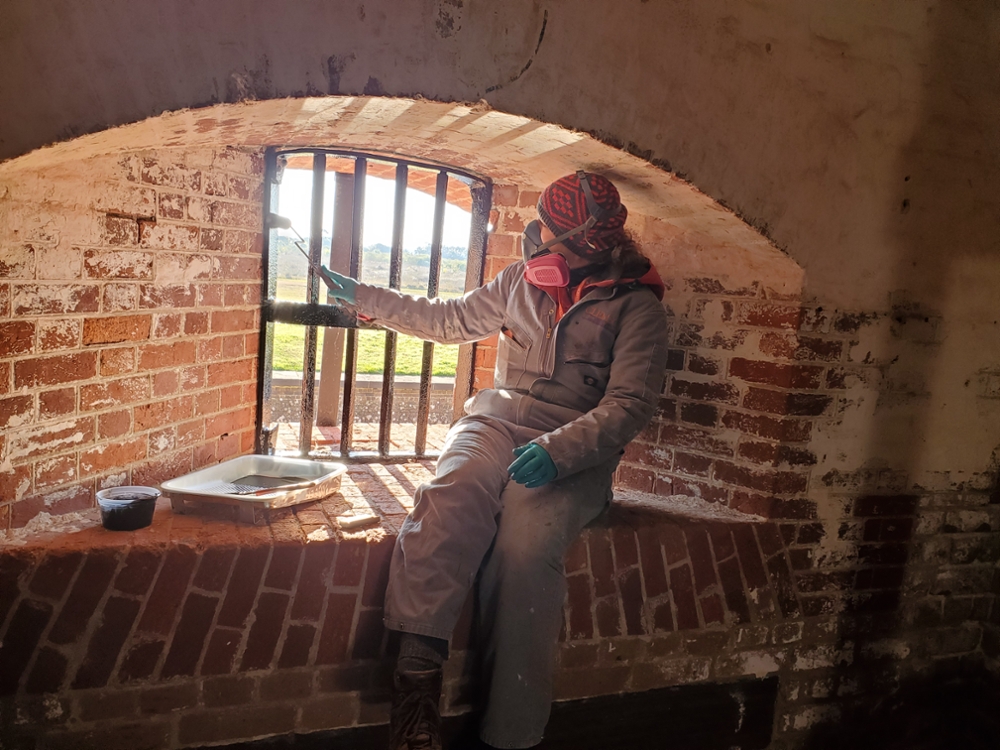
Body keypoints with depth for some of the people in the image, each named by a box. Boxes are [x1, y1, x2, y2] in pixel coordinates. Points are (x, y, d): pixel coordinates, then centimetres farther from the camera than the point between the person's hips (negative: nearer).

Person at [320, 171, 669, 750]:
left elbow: (631, 404, -7)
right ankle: (416, 681, -32)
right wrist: (366, 299, 25)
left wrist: (558, 451, -23)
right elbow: (451, 320, 26)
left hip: (574, 449, -3)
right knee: (447, 502, -31)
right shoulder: (523, 279, 15)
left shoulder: (637, 304, 1)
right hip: (495, 421, 4)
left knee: (524, 548, -32)